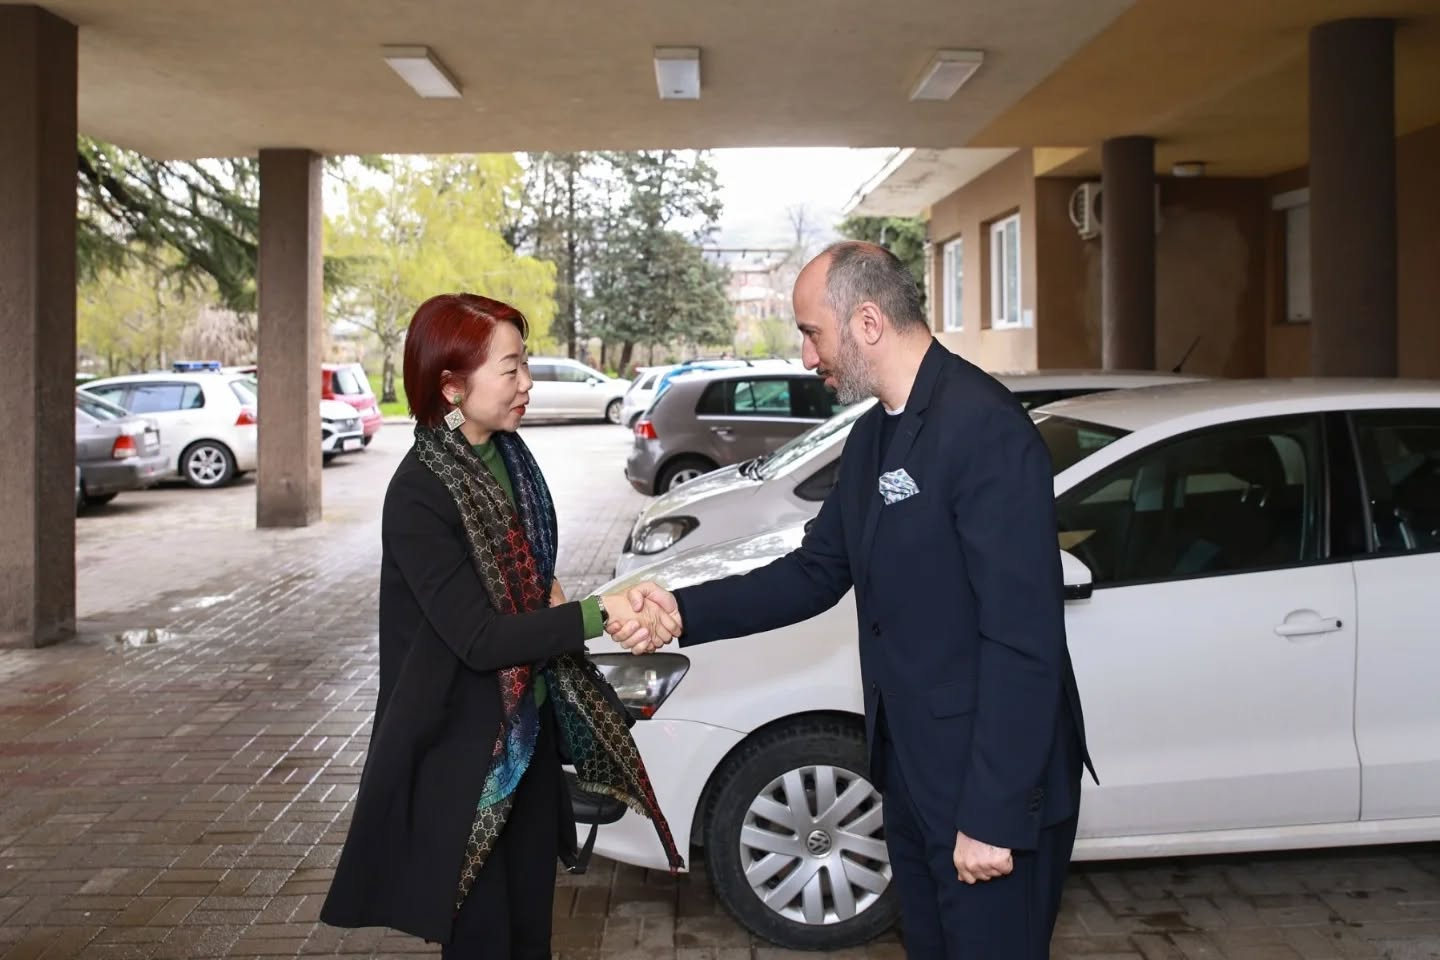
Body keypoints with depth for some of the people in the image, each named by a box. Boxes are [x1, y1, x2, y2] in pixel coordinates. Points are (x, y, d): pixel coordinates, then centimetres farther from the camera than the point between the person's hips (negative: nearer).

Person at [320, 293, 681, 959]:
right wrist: (598, 615, -30)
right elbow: (479, 637, -25)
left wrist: (553, 601, -3)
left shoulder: (509, 456, 2)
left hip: (531, 726, 7)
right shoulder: (419, 495, -22)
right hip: (461, 743, -7)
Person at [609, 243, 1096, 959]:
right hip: (909, 767, 9)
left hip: (991, 784, -9)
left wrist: (993, 814, -22)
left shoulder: (985, 429, -22)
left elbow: (1022, 640, -24)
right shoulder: (874, 435, 8)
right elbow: (817, 571, 11)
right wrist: (686, 611, 0)